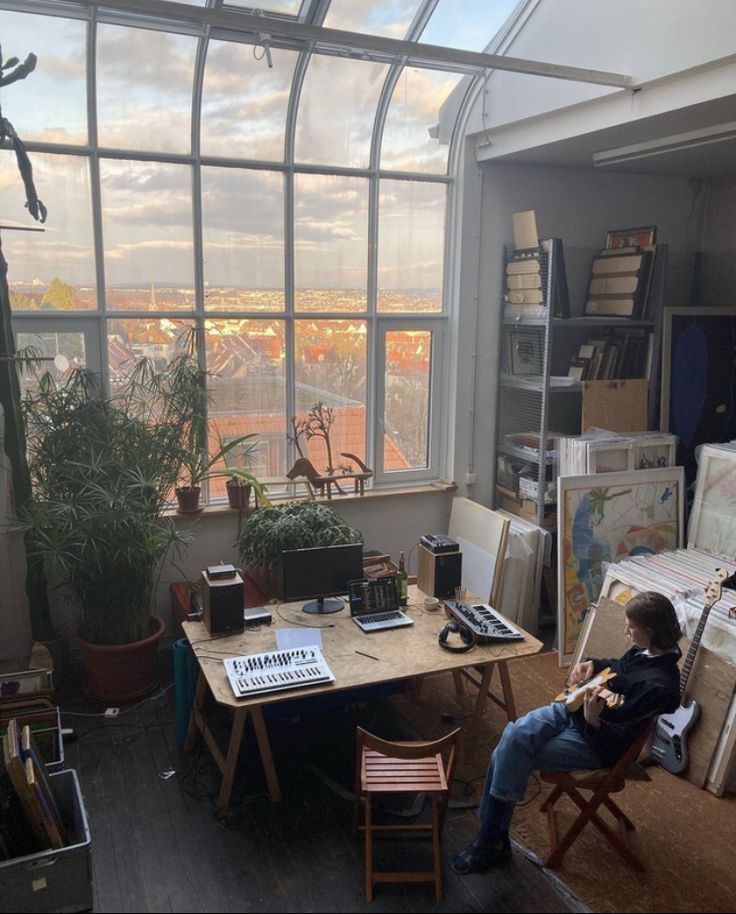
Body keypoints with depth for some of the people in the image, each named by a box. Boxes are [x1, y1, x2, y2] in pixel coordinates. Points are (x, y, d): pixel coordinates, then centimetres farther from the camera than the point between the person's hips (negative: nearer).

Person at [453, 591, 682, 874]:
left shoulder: (660, 686, -25)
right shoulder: (645, 650, -1)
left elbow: (622, 739, -24)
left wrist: (592, 720, -40)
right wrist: (592, 664, 6)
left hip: (598, 740, -8)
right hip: (573, 708, 8)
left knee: (515, 758, -16)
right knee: (513, 736, -15)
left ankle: (492, 842, 4)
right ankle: (491, 836, -7)